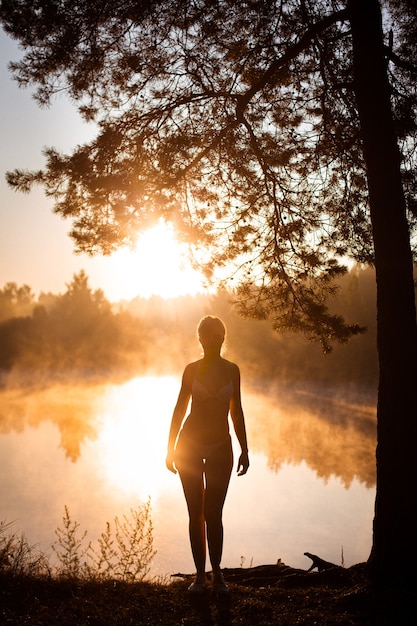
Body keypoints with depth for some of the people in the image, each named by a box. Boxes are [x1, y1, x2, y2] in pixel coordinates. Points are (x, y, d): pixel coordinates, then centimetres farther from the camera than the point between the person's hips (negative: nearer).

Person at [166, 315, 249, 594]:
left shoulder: (232, 370, 3)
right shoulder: (192, 369, 0)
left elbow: (236, 411, 7)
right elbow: (180, 408, 5)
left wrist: (245, 450, 6)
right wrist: (171, 447, 3)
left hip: (220, 448, 0)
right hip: (190, 445, 0)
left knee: (213, 514, 0)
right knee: (196, 514, 4)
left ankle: (217, 573, 15)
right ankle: (200, 574, 14)